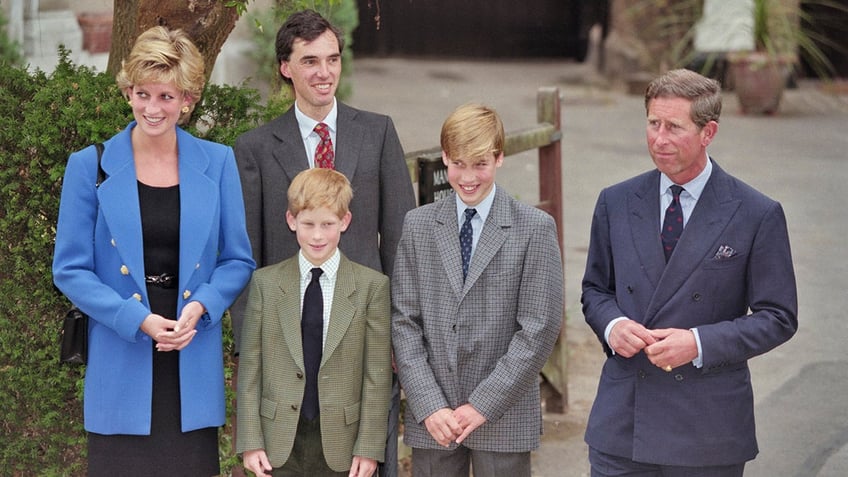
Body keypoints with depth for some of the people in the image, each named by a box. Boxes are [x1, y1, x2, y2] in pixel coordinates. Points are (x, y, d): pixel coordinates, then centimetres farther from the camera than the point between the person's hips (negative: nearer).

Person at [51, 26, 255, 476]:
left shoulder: (217, 164, 5)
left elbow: (238, 260, 9)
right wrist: (139, 320, -13)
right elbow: (70, 269, 0)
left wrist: (198, 308, -11)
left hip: (193, 369, 1)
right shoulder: (91, 167, -1)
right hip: (121, 368, -1)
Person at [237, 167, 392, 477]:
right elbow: (250, 369, 5)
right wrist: (251, 441, -1)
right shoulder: (266, 283, 5)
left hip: (340, 447, -1)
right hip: (280, 446, 1)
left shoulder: (371, 285, 1)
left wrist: (369, 447, -5)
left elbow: (377, 373, 0)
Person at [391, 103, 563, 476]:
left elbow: (539, 329, -6)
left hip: (504, 420, -2)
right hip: (431, 420, 2)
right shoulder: (418, 226, 6)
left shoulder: (535, 229, -2)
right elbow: (403, 321, 2)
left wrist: (483, 404, -11)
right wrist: (430, 406, -8)